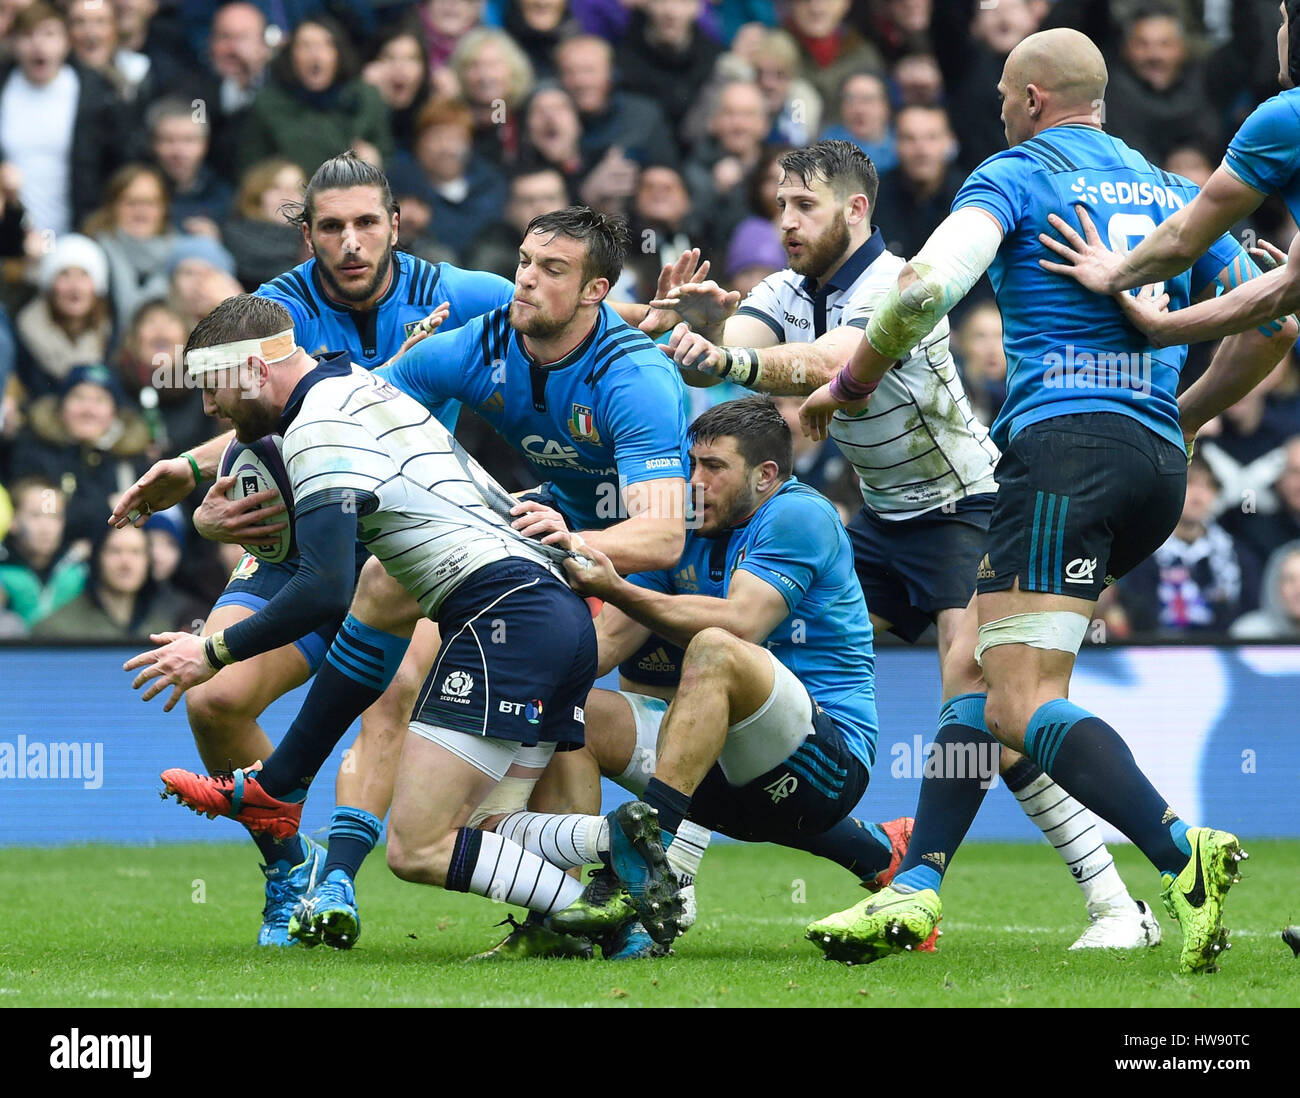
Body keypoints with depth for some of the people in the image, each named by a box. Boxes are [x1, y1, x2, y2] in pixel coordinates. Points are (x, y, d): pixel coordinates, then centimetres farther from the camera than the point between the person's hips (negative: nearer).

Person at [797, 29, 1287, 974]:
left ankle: (1182, 852, -33)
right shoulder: (1171, 192, 22)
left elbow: (927, 286, -13)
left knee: (1023, 706, -14)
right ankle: (915, 890, 8)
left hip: (1065, 438, -8)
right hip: (1160, 465, 8)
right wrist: (1186, 408, 37)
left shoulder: (1016, 174, 3)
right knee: (978, 666, 16)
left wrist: (852, 382, 2)